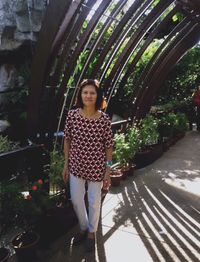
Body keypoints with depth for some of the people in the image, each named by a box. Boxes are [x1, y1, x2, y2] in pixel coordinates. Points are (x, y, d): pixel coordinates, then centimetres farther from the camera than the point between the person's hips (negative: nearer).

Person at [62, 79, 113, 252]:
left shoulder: (104, 119, -13)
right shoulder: (72, 115, -8)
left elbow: (109, 146, -6)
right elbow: (67, 140, 1)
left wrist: (108, 170, -5)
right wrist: (66, 164, 4)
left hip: (96, 167, -2)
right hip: (76, 165, 2)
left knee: (94, 201, 14)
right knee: (76, 200, 16)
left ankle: (92, 232, 40)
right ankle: (83, 228, 45)